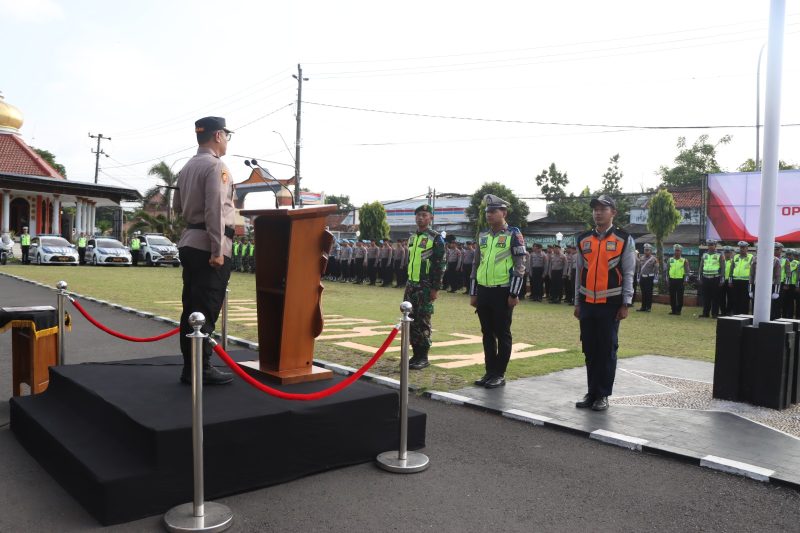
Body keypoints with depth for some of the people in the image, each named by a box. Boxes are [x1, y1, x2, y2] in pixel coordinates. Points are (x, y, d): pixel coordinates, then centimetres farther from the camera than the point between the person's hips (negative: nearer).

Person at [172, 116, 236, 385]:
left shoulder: (187, 168, 17)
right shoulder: (216, 166, -11)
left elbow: (177, 206, 25)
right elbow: (215, 210, -20)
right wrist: (217, 251, -21)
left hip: (189, 242, 9)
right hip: (208, 244, -9)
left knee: (191, 307, 10)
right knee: (206, 309, -6)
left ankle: (190, 366, 15)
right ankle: (202, 368, -2)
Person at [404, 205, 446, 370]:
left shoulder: (436, 238, -7)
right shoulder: (412, 238, 15)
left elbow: (440, 265, -12)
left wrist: (435, 289, -16)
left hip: (425, 286, -7)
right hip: (411, 285, 7)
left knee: (423, 321, -3)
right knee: (411, 320, 8)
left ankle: (423, 357, 5)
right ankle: (416, 354, 17)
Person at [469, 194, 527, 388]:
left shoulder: (513, 235, -5)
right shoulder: (482, 236, 12)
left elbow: (520, 266, -8)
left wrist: (514, 294, -13)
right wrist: (473, 293, 13)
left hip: (503, 292, -6)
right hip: (483, 291, 6)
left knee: (502, 334, 3)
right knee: (487, 334, 11)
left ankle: (500, 375, 11)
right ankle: (490, 372, 21)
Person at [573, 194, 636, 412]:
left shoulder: (624, 240, -3)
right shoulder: (583, 240, 7)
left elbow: (628, 275, -3)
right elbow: (579, 272, 11)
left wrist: (625, 305, -7)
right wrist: (577, 302, 9)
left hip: (611, 304, -3)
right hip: (587, 303, 4)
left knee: (607, 350, 3)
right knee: (589, 350, 9)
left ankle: (603, 395, 13)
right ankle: (591, 392, 20)